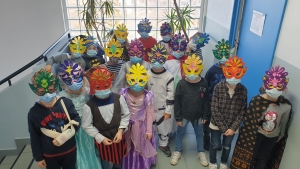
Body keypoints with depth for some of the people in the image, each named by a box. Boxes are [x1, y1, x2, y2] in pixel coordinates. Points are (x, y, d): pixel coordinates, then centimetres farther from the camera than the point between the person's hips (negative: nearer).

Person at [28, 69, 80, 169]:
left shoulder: (66, 103, -13)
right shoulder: (34, 112, -12)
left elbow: (76, 121, -9)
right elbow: (34, 138, -5)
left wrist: (65, 135, -22)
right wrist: (38, 157, 0)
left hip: (69, 150, 1)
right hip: (49, 155, -1)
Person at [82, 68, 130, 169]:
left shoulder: (119, 98, -14)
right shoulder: (89, 106, -21)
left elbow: (126, 115, -2)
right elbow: (87, 126, -11)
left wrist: (120, 131, -12)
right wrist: (101, 138, -14)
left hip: (118, 137, 2)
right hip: (102, 140, -2)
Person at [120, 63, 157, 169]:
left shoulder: (147, 96, -18)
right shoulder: (124, 94, -16)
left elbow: (149, 114, -8)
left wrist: (149, 130, -4)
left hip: (141, 125, -1)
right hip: (127, 125, 1)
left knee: (142, 147, 17)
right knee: (128, 148, 19)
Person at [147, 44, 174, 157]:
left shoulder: (169, 77, -13)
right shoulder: (147, 75, -7)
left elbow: (170, 95, -10)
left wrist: (168, 111, -9)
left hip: (163, 109, -1)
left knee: (164, 128, 15)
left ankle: (163, 144, 41)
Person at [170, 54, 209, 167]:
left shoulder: (204, 83, -13)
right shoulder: (181, 84, -18)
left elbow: (206, 101, -3)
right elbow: (177, 102, -11)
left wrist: (205, 116, 0)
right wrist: (178, 117, -8)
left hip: (198, 116, 1)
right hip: (184, 115, -1)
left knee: (199, 134, 20)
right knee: (180, 133, 17)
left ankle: (201, 152, 43)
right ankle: (177, 151, 41)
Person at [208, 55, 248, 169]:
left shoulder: (243, 90, -11)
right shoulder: (218, 87, -17)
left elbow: (242, 111, -6)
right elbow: (214, 109, -16)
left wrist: (233, 128, -13)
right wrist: (223, 128, -17)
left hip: (232, 126, 2)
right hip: (216, 124, -1)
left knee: (227, 146, 19)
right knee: (215, 145, 14)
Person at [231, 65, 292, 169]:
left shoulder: (286, 106, -20)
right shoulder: (256, 100, -26)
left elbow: (284, 123, -2)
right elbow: (249, 119, -15)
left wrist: (281, 136, 12)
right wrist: (249, 136, -8)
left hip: (273, 137, 2)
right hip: (256, 134, -2)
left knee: (263, 158, 21)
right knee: (250, 156, 16)